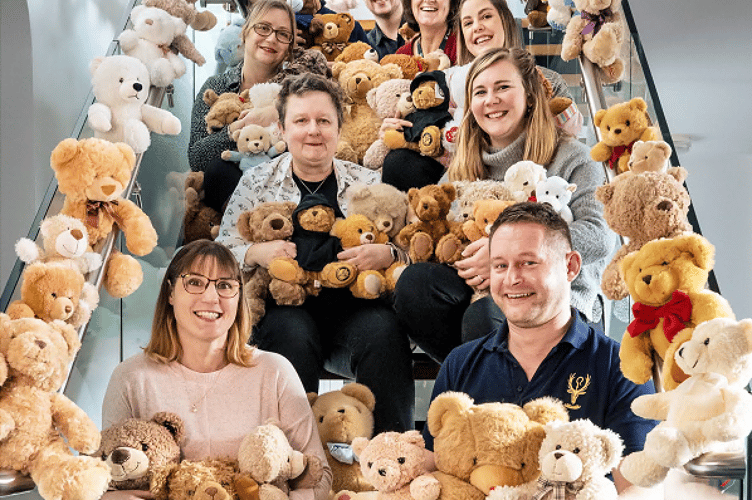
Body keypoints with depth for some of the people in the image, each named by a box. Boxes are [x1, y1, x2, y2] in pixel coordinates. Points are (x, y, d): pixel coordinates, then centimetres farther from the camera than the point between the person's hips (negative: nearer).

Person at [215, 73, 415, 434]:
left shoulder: (368, 183, 15)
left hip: (354, 306, 1)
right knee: (292, 332, -34)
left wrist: (387, 255, -14)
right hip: (284, 306, 0)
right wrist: (255, 253, -13)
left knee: (384, 330, -30)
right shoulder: (256, 184, 14)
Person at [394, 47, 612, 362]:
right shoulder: (464, 167, 19)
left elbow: (600, 235, -12)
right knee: (414, 281, -24)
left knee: (484, 316, -36)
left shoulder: (569, 157, 3)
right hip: (482, 289, 5)